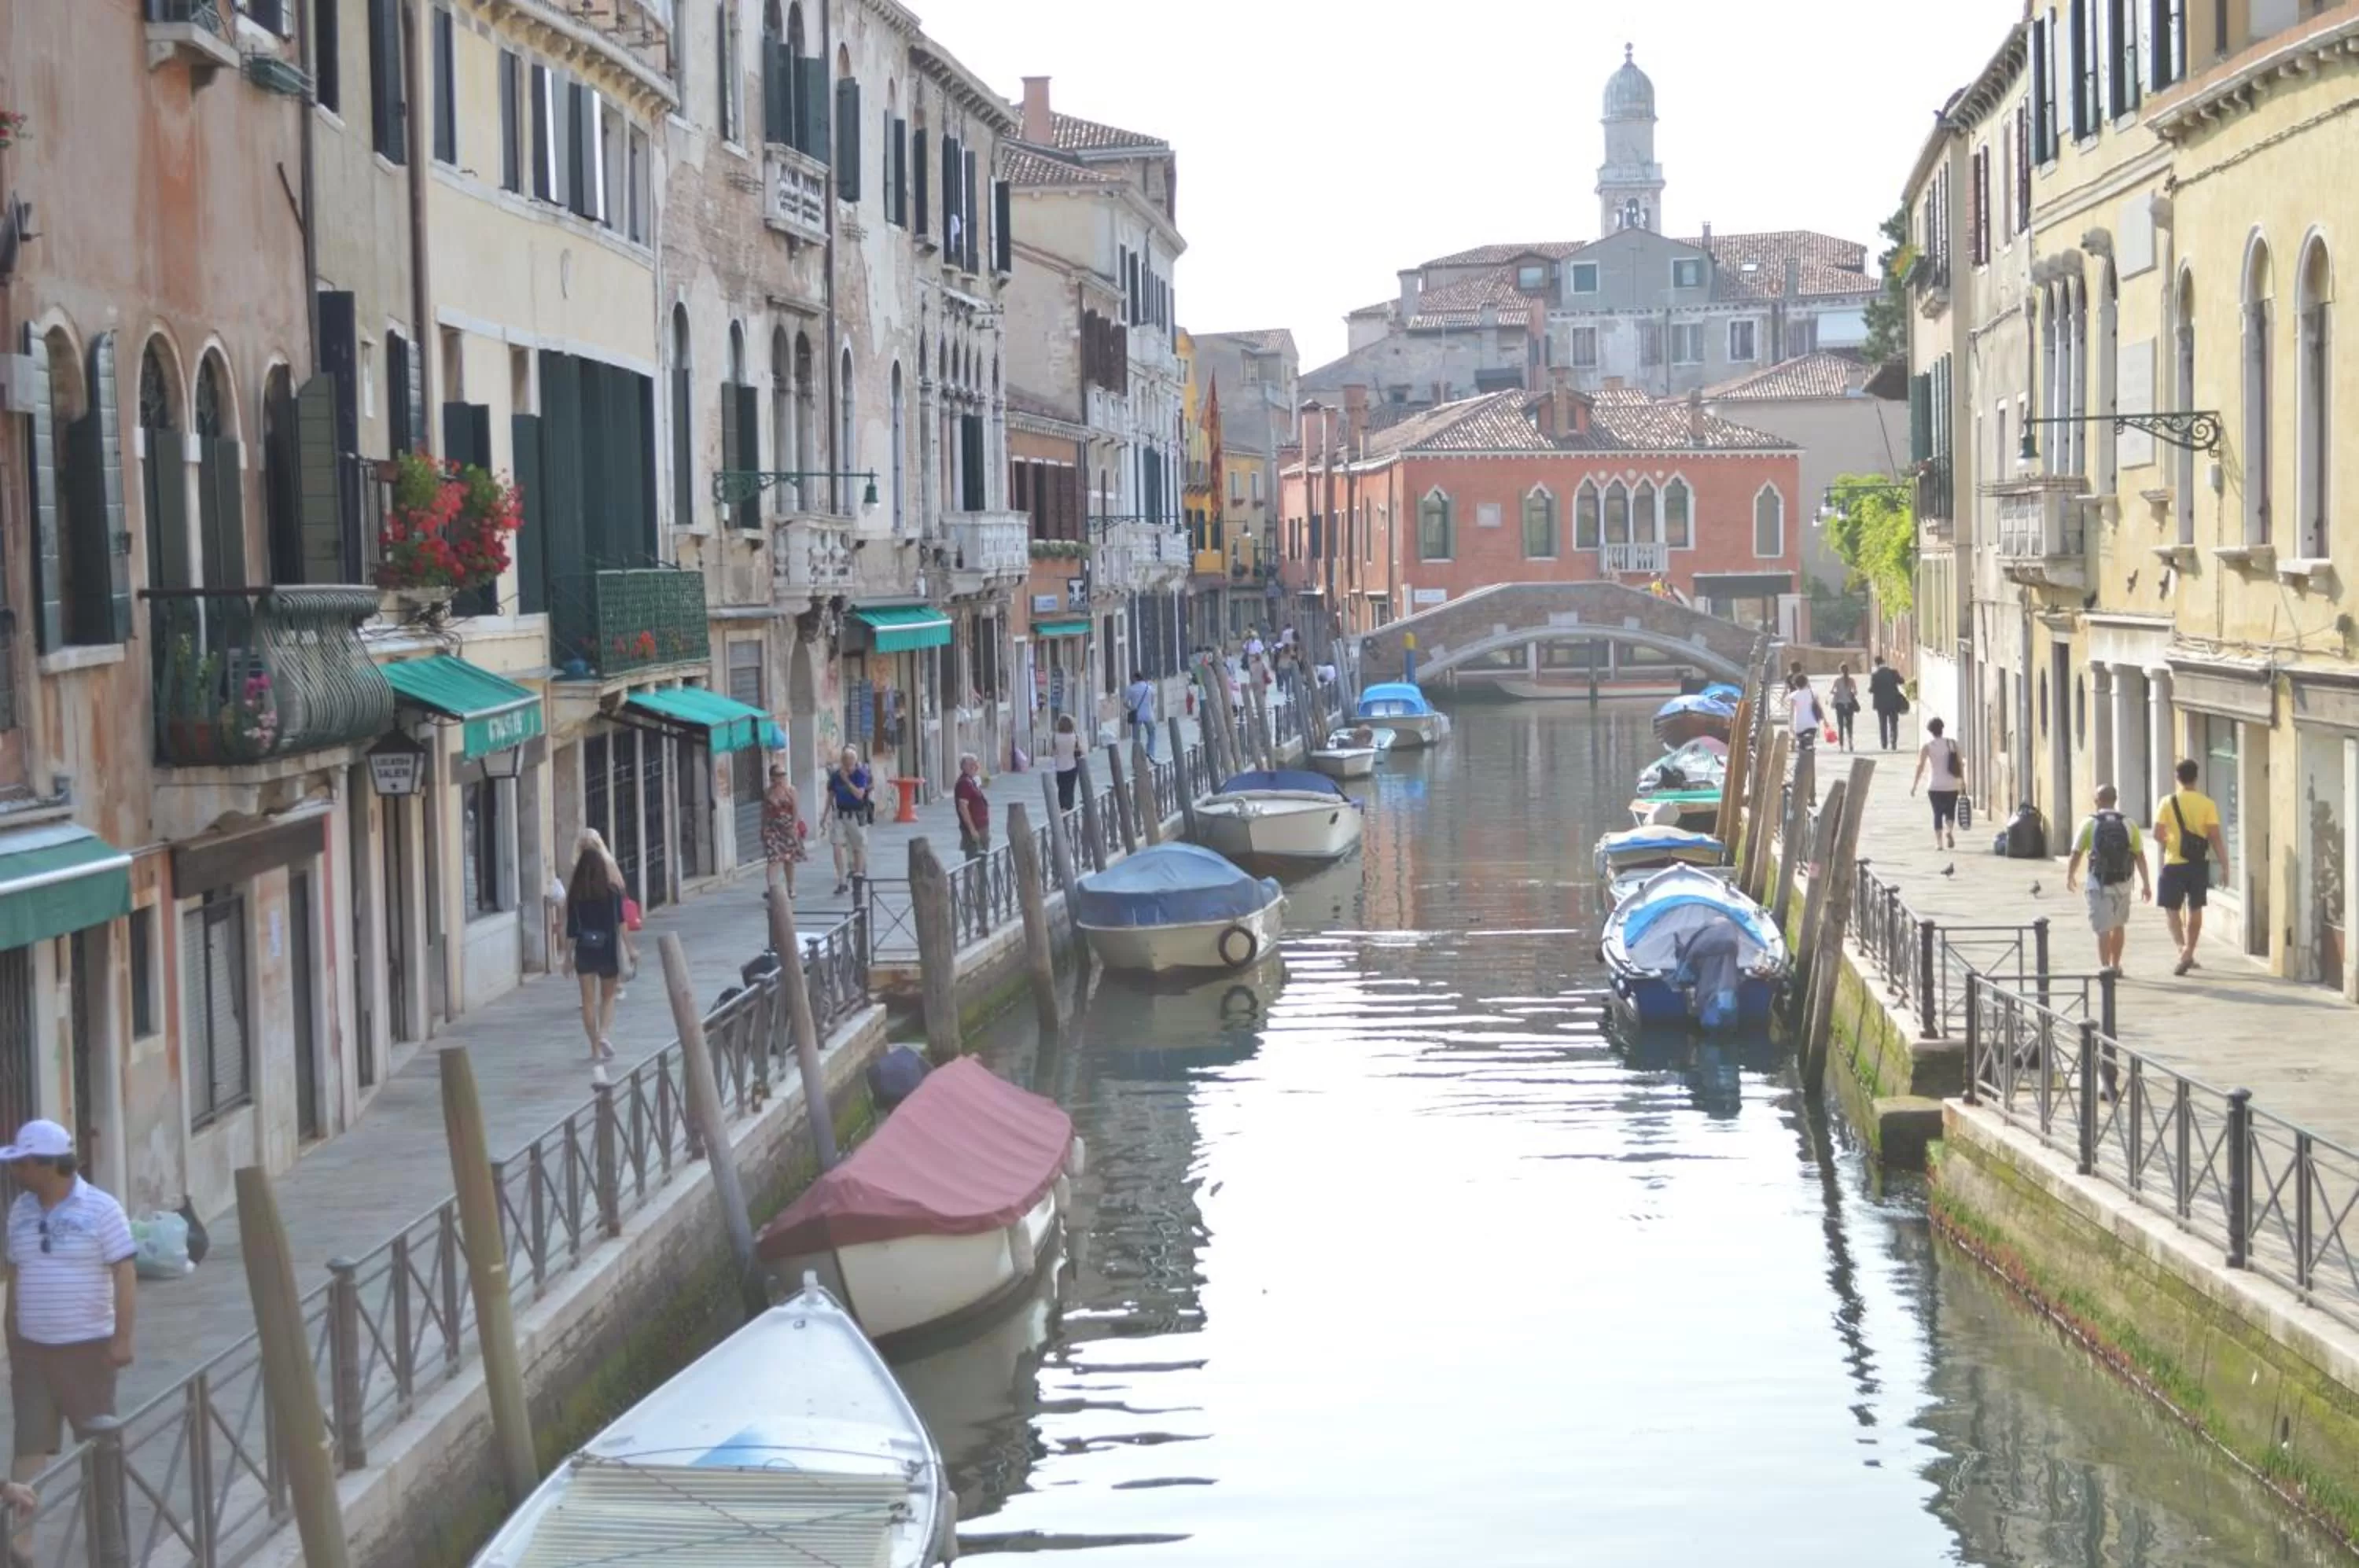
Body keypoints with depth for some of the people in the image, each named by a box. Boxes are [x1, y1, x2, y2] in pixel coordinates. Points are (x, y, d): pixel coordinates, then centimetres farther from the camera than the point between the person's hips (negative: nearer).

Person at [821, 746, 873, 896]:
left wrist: (847, 781, -24)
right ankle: (842, 881, -7)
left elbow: (859, 794, -20)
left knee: (859, 847, 6)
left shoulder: (861, 774, -9)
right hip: (839, 814, 2)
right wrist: (824, 815, 12)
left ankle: (858, 873, 24)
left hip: (856, 814, -2)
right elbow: (831, 796, 10)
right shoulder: (835, 775, 0)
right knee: (837, 845, -9)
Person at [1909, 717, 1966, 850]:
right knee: (1950, 811, 14)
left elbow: (1920, 766, -10)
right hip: (1952, 786, 2)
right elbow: (1960, 763, 3)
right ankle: (1949, 831, -14)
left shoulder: (1927, 747, -4)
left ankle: (1939, 842, -3)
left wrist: (1914, 784, -7)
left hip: (1935, 786, -2)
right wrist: (1962, 782, 11)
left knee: (1938, 813, 6)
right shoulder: (1952, 744, 3)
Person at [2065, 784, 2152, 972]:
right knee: (2119, 925, 20)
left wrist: (2069, 876, 13)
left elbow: (2076, 854, -4)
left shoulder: (2090, 823, -5)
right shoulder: (2128, 824, 2)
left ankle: (2105, 967, -14)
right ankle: (2116, 966, 30)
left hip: (2099, 883, -3)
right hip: (2122, 883, 3)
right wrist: (2145, 884, 6)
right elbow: (2140, 856, 1)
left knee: (2103, 928, -3)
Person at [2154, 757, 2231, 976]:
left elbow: (2158, 833, -10)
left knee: (2171, 909, 5)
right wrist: (2224, 867, -3)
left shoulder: (2167, 802, -7)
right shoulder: (2206, 803, -4)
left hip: (2174, 863, -2)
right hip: (2199, 864, 2)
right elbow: (2215, 838, -7)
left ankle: (2183, 950, -16)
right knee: (2195, 909, 14)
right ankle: (2188, 954, 19)